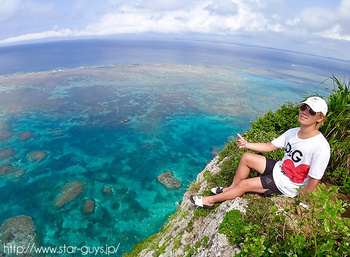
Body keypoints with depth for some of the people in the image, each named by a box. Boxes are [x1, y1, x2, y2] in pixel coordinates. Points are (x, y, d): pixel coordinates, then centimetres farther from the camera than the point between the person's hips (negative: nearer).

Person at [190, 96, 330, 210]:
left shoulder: (321, 146, -26)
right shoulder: (292, 132, -3)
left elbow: (314, 179, -21)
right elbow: (269, 146, 4)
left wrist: (303, 202, -14)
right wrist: (246, 144, -5)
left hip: (286, 185, -7)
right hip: (278, 169, 7)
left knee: (244, 184, -10)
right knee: (246, 157, -1)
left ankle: (210, 200, 9)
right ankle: (230, 189, 15)